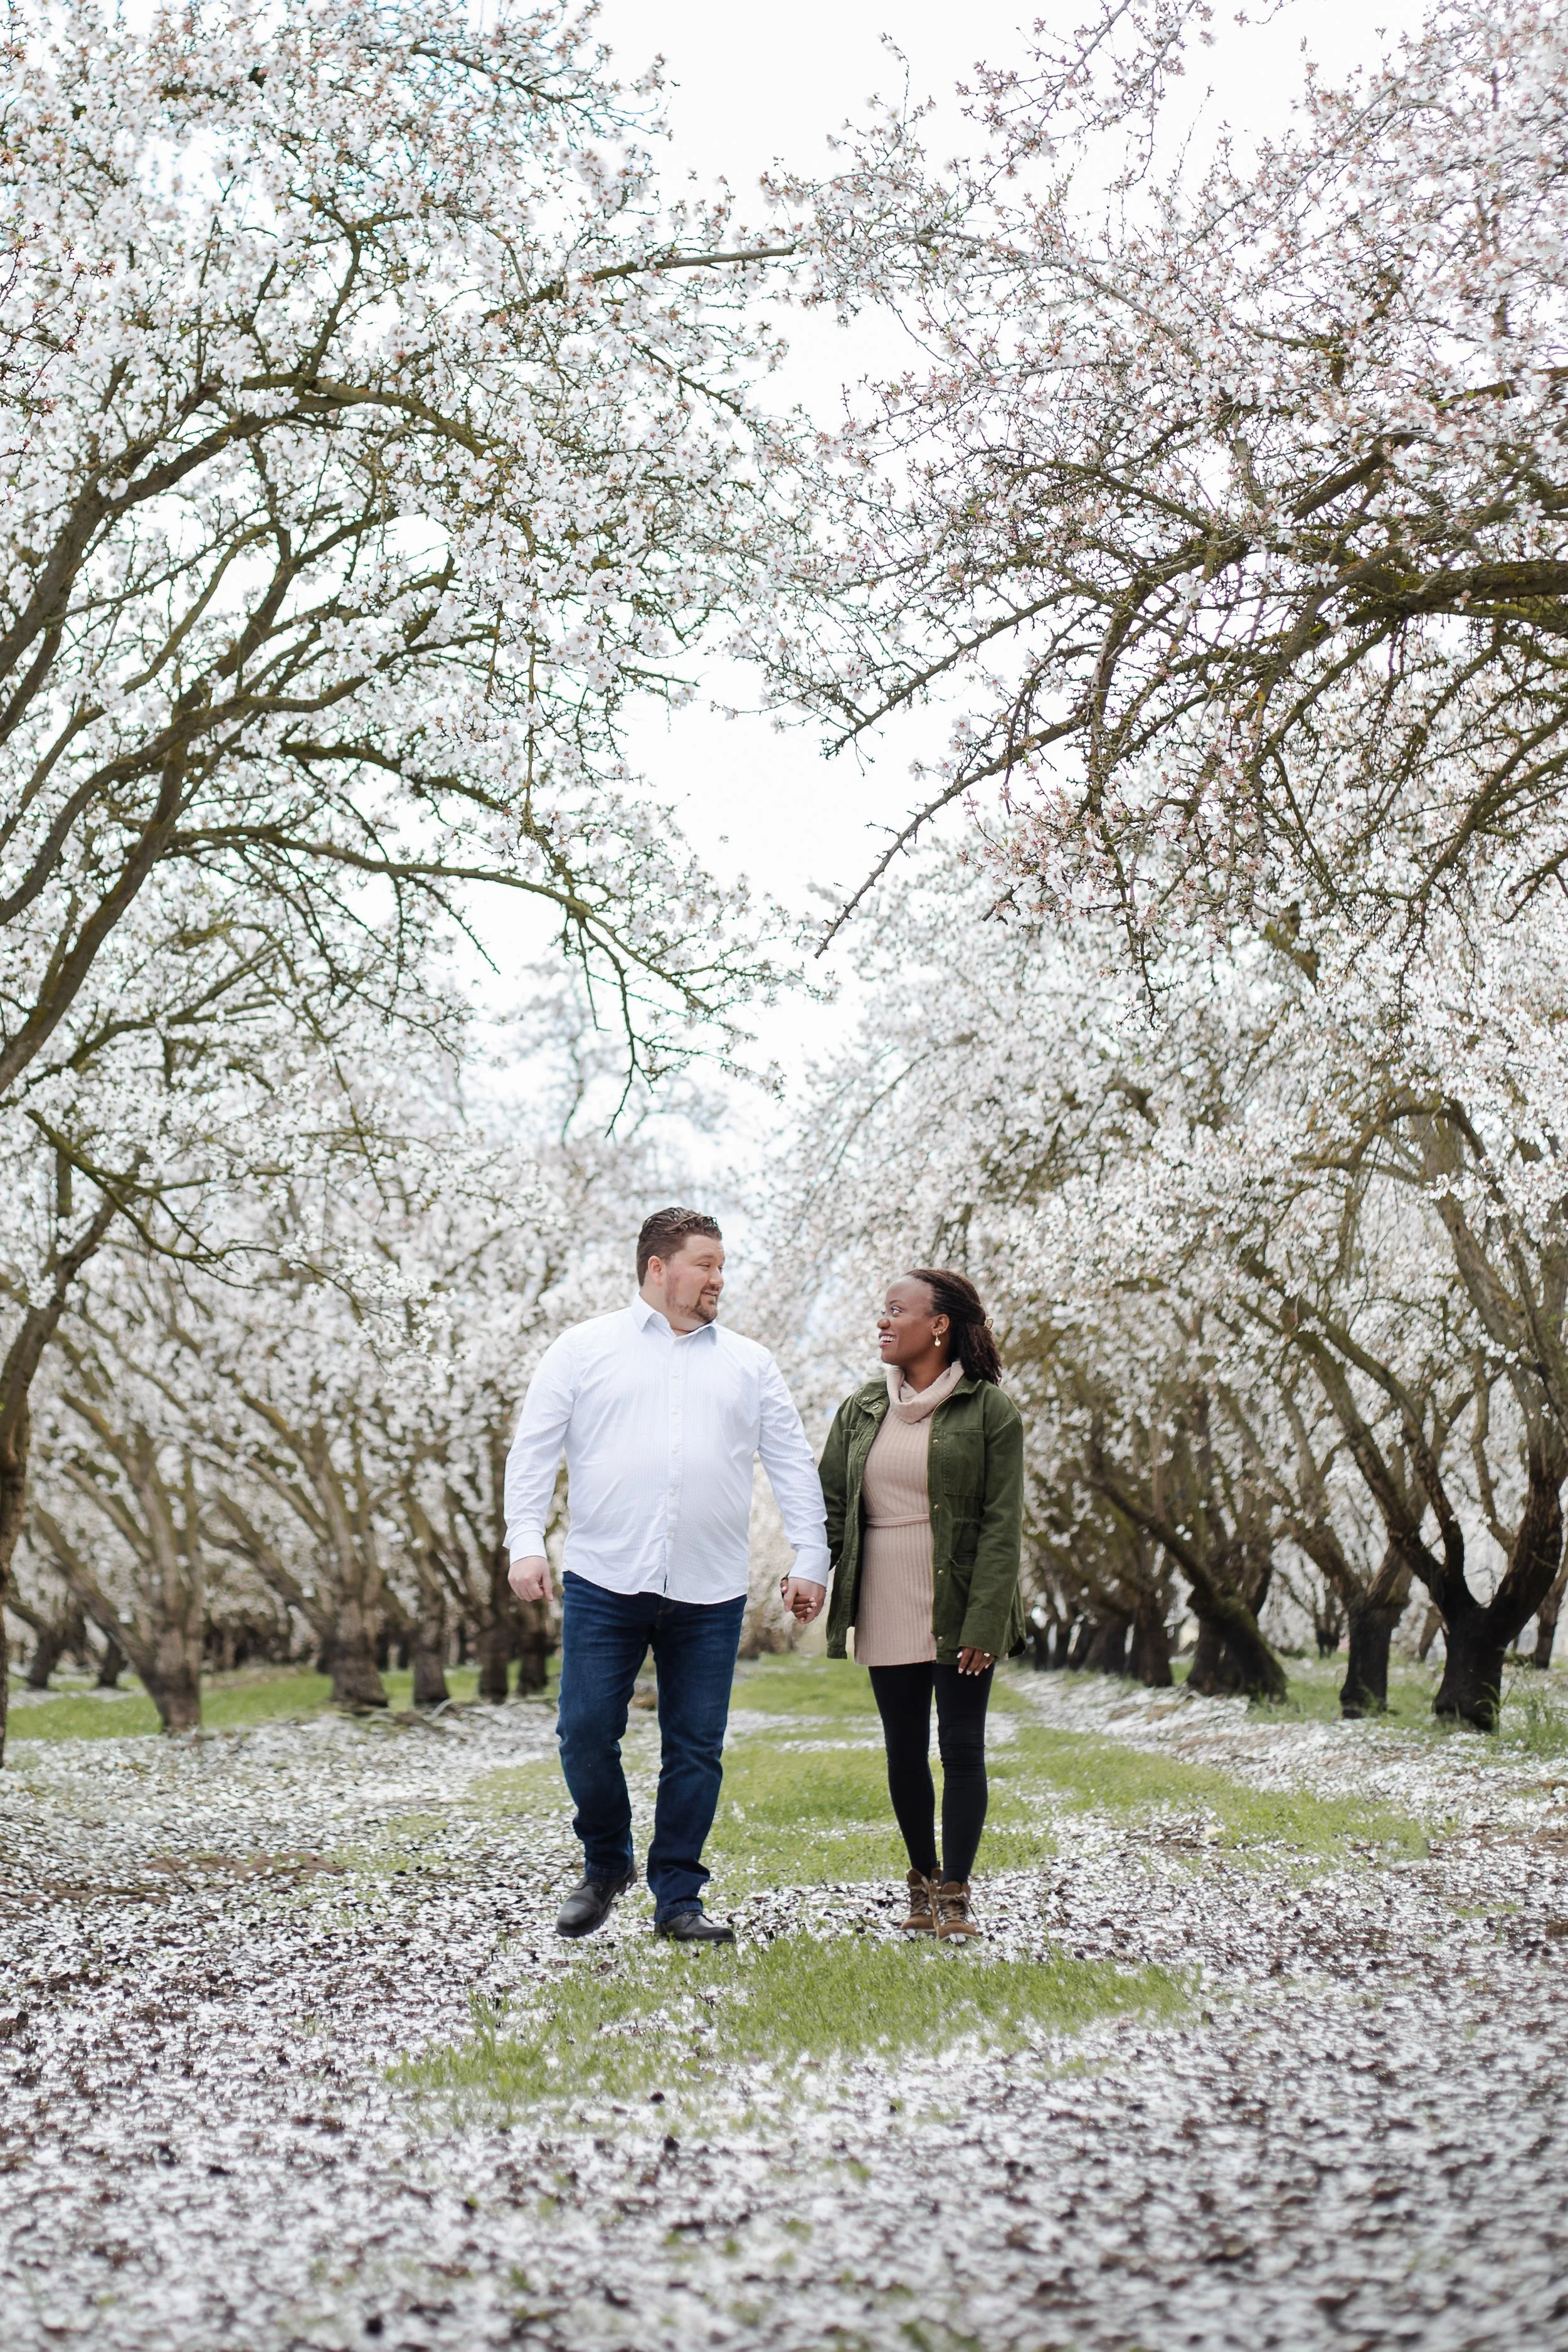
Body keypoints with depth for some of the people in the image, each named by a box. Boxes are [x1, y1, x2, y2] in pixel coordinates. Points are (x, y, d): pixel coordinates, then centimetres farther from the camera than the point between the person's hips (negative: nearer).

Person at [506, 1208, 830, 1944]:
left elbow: (793, 1465, 12)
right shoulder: (584, 1349, 6)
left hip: (710, 1595, 2)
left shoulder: (748, 1364, 13)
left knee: (695, 1747, 4)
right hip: (603, 1585, -2)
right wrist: (526, 1543, -8)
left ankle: (678, 1897, 16)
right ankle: (606, 1864, 23)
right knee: (586, 1731, -2)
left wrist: (810, 1560, 4)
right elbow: (534, 1450, 3)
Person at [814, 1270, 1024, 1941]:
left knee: (961, 1747, -1)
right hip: (885, 1614, 4)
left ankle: (955, 1894, 6)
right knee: (904, 1752, 10)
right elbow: (829, 1501, 9)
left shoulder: (989, 1410, -4)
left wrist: (984, 1622, -14)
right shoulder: (861, 1409, 9)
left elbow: (1002, 1525, -8)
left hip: (959, 1612, -4)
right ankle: (923, 1879, 26)